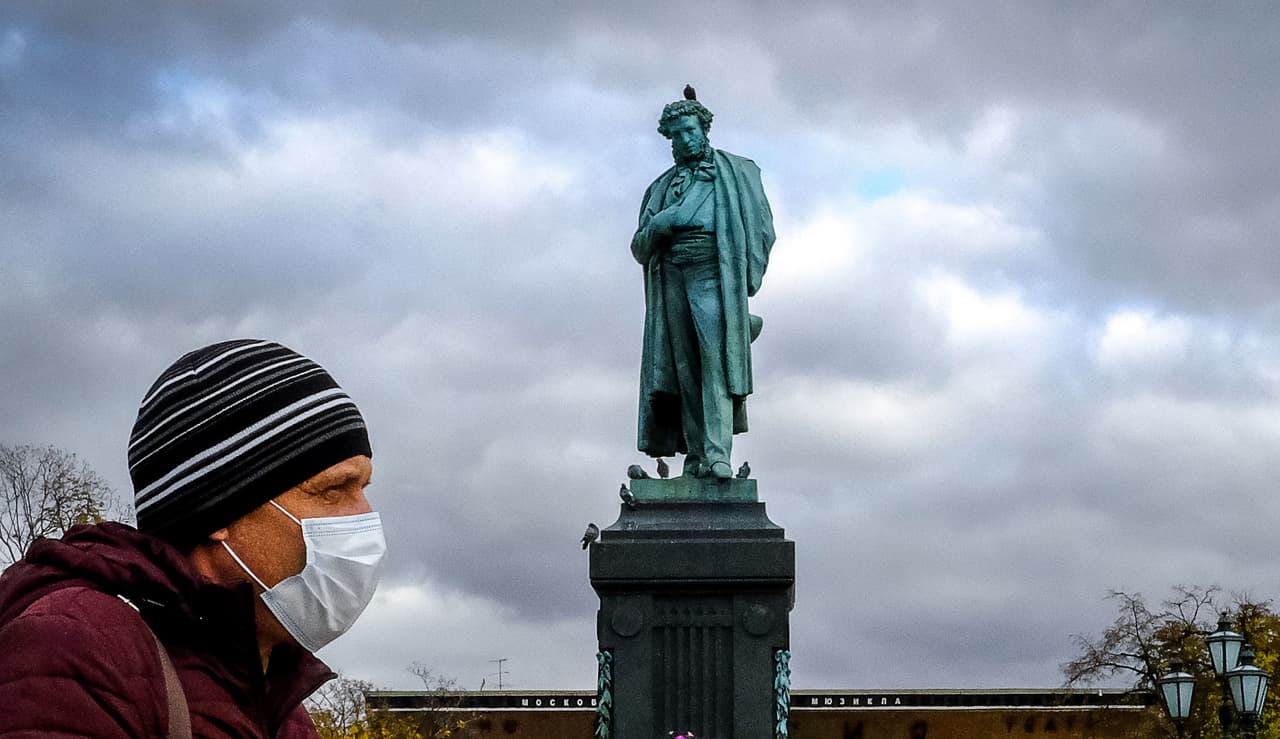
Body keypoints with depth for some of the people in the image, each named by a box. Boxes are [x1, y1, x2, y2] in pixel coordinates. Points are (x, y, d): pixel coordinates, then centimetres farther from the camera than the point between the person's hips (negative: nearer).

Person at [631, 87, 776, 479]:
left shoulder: (736, 171, 17)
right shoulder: (661, 187, 26)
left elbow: (760, 225, 8)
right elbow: (639, 248, 20)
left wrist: (746, 278, -5)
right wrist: (656, 226, -4)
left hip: (713, 273, -4)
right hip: (671, 275, 4)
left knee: (716, 357, -19)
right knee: (685, 367, -4)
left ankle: (717, 454, -29)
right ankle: (695, 454, -7)